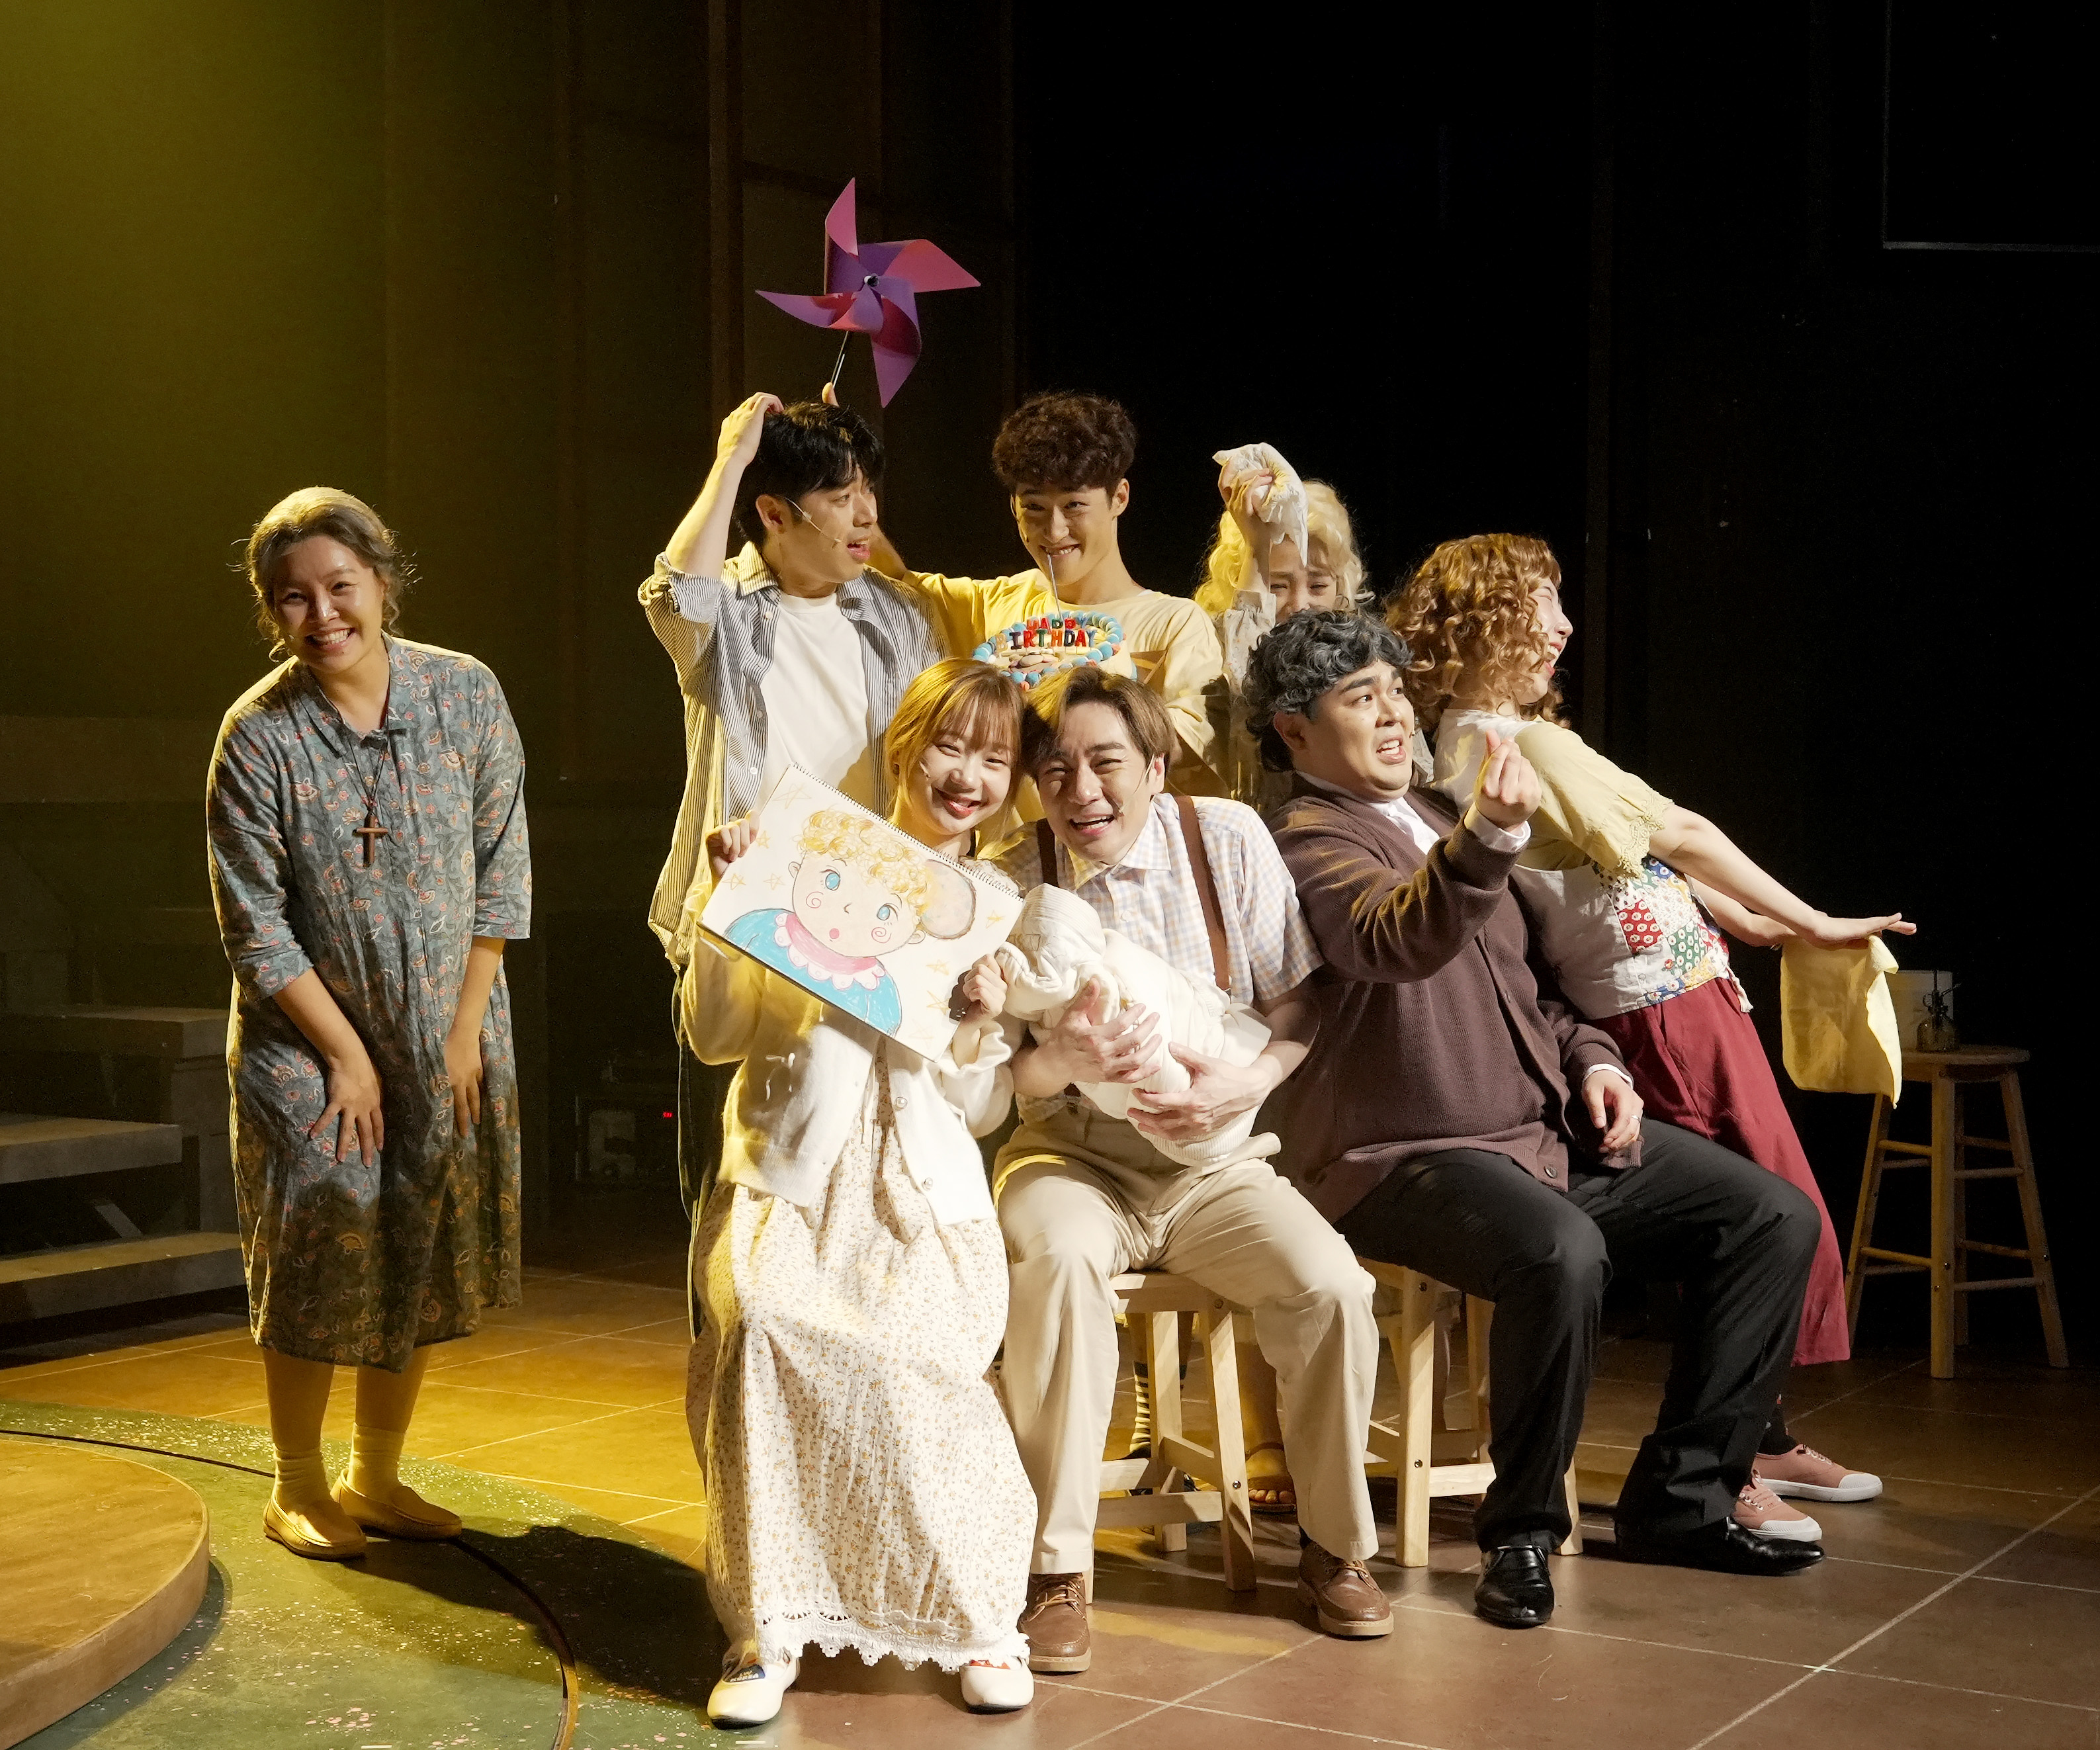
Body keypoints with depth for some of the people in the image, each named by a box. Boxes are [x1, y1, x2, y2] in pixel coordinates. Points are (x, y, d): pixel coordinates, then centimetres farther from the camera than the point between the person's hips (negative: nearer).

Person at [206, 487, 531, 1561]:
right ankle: (297, 1484, 17)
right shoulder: (257, 736, -15)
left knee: (422, 1263, 9)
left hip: (447, 1033, 3)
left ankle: (375, 1478, 24)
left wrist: (467, 1030, -6)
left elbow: (501, 871, -3)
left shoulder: (466, 694, -8)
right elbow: (255, 926, -12)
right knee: (317, 1263, -2)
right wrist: (347, 1055, -12)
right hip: (307, 1038, -3)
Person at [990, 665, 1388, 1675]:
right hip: (1074, 1158, -1)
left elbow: (1298, 1007, -1)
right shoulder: (1009, 890, -5)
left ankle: (1336, 1548, 1)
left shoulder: (1229, 837, -4)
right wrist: (1064, 1062, -27)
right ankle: (1055, 1571, -24)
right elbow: (996, 1078, -5)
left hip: (1214, 1167, 1)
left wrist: (1245, 1084, -19)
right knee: (1054, 1254, -34)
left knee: (1330, 1284, -24)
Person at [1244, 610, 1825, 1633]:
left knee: (1775, 1216, -3)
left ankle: (1678, 1498, 4)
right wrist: (1488, 838, -49)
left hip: (1550, 1129, 9)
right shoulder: (1312, 842, -8)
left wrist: (1591, 1059, 10)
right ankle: (1521, 1531, -15)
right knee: (1560, 1253, -36)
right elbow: (1397, 941, -31)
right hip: (1406, 1157, -9)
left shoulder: (1439, 818, 21)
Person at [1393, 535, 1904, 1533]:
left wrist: (1752, 924, 17)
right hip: (1672, 1001, -10)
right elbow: (1682, 837, -13)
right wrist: (1814, 924, -4)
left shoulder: (1458, 744, 11)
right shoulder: (1525, 741, -19)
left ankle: (1755, 1439, 29)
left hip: (1630, 1010, 10)